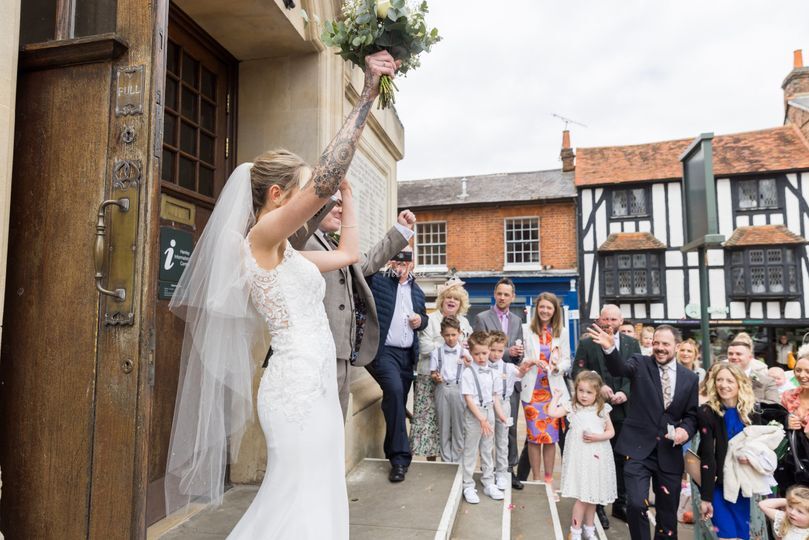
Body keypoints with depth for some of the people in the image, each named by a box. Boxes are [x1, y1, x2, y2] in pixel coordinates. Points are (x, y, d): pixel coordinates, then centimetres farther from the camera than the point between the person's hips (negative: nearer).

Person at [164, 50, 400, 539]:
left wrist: (347, 194, 28)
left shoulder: (284, 254, 17)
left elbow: (348, 254, 25)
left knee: (313, 499, 17)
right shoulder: (260, 237, -10)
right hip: (300, 385, -9)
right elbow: (324, 180, -22)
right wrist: (368, 94, -17)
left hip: (316, 385, 9)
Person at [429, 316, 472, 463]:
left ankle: (457, 461, 16)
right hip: (442, 389, 1)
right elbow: (433, 373, 5)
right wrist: (436, 377, -16)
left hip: (459, 389, 0)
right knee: (443, 426, 7)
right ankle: (446, 460, 19)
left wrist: (469, 363, -14)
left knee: (458, 426, 4)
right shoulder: (436, 352, 4)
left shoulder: (465, 352, 3)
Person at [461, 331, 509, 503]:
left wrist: (500, 413, 2)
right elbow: (468, 398, -17)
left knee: (487, 450, 16)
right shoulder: (468, 373, -15)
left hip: (489, 412, 6)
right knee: (471, 452, 5)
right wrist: (481, 418, -20)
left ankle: (488, 484, 28)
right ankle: (468, 486, 17)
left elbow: (494, 395, 12)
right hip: (474, 414, -6)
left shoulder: (490, 372, 5)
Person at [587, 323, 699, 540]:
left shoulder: (690, 378, 5)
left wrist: (686, 429, -12)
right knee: (636, 504, -12)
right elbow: (619, 368, -24)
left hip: (669, 453, 3)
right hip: (638, 448, -3)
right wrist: (610, 349, -45)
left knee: (668, 512, 15)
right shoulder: (640, 364, -3)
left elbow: (692, 414, 10)